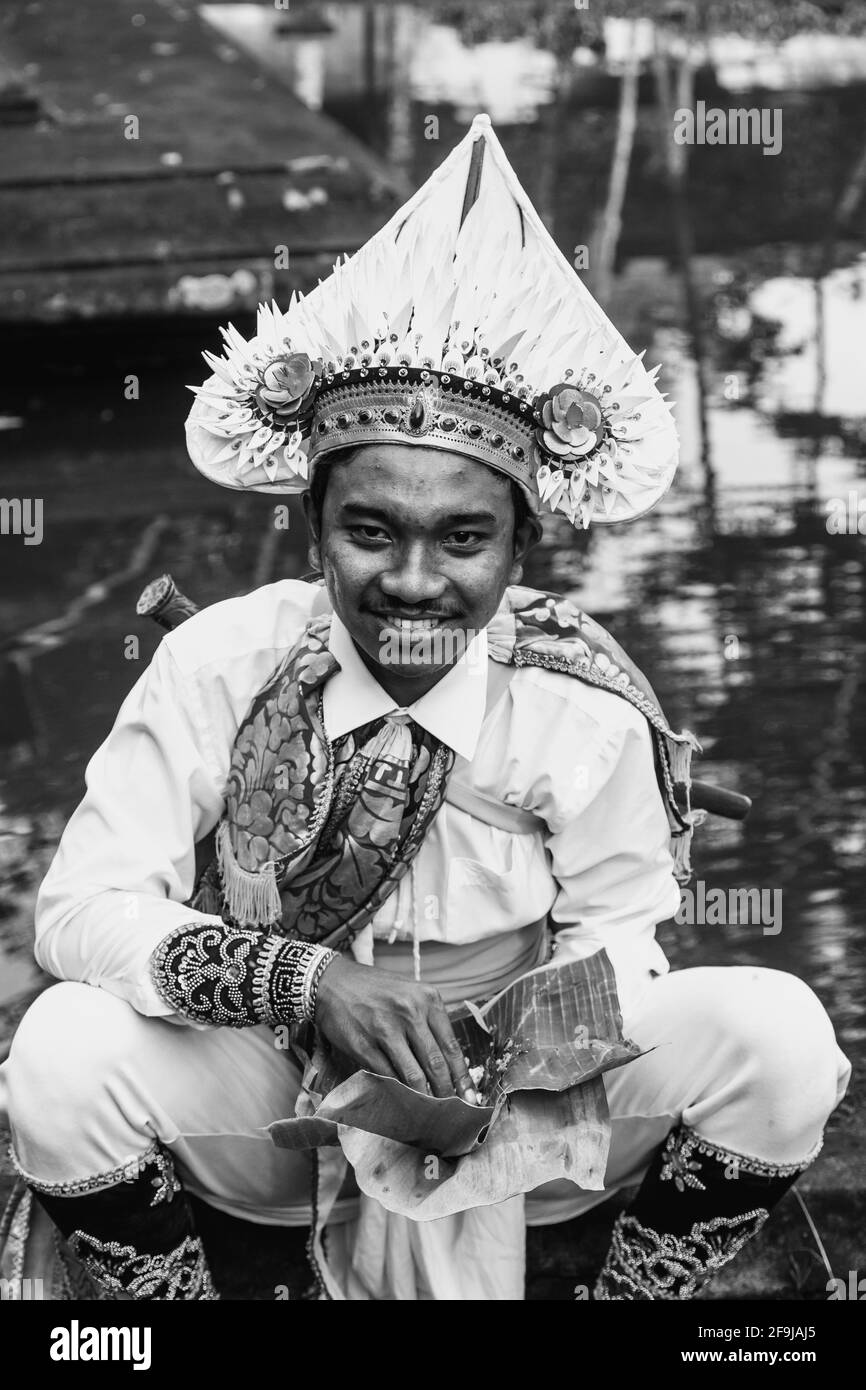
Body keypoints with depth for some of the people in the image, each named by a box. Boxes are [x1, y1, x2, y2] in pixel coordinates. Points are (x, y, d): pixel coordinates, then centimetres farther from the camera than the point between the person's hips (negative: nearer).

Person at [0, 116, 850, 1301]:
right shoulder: (220, 667, -15)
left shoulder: (584, 706, -15)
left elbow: (621, 926, -2)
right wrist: (306, 977, -33)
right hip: (272, 1096, 0)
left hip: (514, 1101, 1)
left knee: (778, 1037, -24)